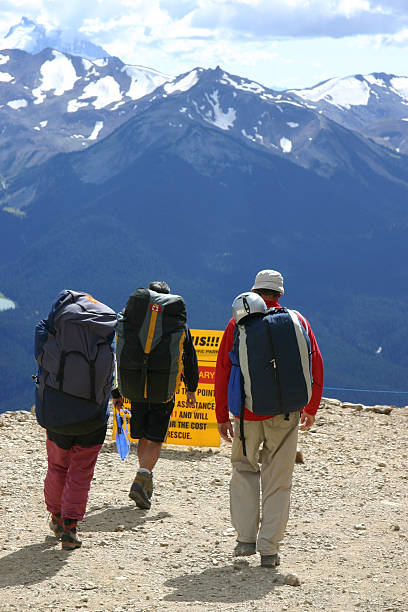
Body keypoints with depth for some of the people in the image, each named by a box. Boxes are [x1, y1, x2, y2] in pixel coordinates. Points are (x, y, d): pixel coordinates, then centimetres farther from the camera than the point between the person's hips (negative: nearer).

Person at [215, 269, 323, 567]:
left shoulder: (238, 324, 2)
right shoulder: (298, 321, 4)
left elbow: (223, 372, 1)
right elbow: (316, 367, 5)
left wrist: (222, 416, 7)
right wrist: (311, 408, 17)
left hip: (248, 413, 0)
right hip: (285, 413, 0)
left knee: (244, 468, 19)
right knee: (277, 481, 6)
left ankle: (246, 538, 10)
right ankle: (269, 549, 3)